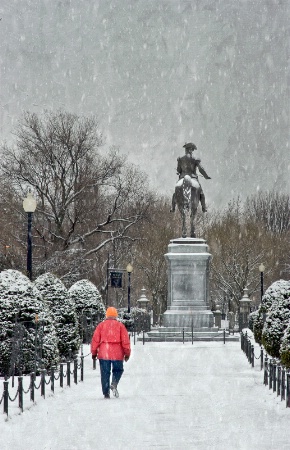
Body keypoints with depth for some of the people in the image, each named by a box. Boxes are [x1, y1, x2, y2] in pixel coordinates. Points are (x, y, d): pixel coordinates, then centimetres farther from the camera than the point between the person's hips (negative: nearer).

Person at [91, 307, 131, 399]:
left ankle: (106, 393, 2)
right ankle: (114, 384, -10)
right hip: (117, 353, -1)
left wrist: (94, 352, 10)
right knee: (118, 370, 16)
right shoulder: (120, 325, 4)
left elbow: (95, 339, 3)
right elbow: (125, 340, 1)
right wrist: (127, 353, 7)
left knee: (105, 373, 5)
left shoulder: (101, 325, 6)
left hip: (103, 353, 1)